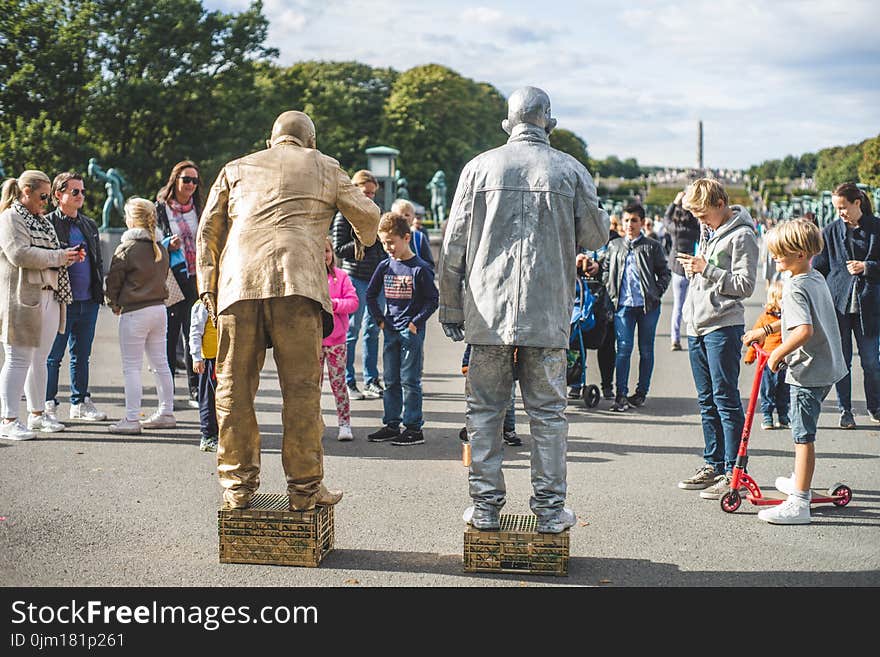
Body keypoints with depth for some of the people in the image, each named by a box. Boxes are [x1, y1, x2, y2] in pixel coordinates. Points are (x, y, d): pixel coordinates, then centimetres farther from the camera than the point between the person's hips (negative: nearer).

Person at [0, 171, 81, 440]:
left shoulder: (41, 220, 20)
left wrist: (68, 256, 7)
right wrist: (58, 256, -16)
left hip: (49, 297, 9)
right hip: (22, 299, -9)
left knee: (39, 359, 14)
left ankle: (37, 414, 23)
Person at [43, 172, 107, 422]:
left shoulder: (89, 225, 17)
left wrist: (99, 292, 15)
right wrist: (67, 256, -19)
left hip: (88, 301, 6)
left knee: (82, 355, 13)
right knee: (53, 356, 1)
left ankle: (80, 403, 22)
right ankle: (48, 405, 9)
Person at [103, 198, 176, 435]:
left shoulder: (126, 248, -11)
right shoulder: (161, 249, 8)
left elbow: (113, 281, -6)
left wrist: (114, 304, 11)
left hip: (135, 313, -7)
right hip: (160, 308, 7)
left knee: (132, 367, -2)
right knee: (160, 363, 14)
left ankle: (131, 419, -2)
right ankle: (167, 413, 20)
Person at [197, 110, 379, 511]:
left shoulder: (236, 169, 25)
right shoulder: (324, 167, 21)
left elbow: (208, 230, 18)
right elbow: (367, 214, 25)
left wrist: (208, 287, 19)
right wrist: (365, 241, 47)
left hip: (238, 282, 2)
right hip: (296, 281, -2)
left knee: (235, 385, 7)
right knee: (301, 386, 1)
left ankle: (238, 485, 10)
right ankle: (305, 486, 4)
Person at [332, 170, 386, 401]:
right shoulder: (343, 216, -3)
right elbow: (338, 249, -7)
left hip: (376, 278, 7)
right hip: (355, 279, -7)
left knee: (372, 330, 9)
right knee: (351, 332, -2)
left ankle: (371, 380, 16)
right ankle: (348, 383, 4)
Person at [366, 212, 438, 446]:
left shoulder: (420, 268, -9)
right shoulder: (385, 266, 6)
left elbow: (432, 300, -7)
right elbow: (371, 294, 16)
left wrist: (416, 322, -12)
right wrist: (379, 319, 7)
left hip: (412, 331, -6)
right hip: (390, 330, 6)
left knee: (410, 380, -2)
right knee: (391, 381, 10)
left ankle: (414, 428, 4)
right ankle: (391, 425, 18)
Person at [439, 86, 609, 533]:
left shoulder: (480, 167, 3)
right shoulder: (571, 170, 2)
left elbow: (454, 245, 3)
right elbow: (596, 236, 6)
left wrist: (451, 307, 10)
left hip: (488, 311, 0)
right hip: (549, 313, 0)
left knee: (484, 410, 7)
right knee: (548, 412, 7)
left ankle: (485, 507, 10)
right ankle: (550, 508, 10)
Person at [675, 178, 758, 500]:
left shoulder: (741, 235, -9)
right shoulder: (709, 232, 18)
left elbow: (745, 285, -15)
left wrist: (706, 269, -17)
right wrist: (694, 268, 10)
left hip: (723, 326, -9)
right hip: (697, 327, 9)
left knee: (726, 400, -7)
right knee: (707, 401, 13)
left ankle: (734, 473, -4)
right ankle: (713, 465, 21)